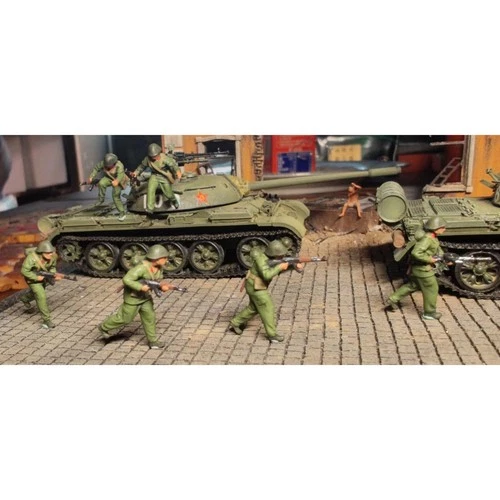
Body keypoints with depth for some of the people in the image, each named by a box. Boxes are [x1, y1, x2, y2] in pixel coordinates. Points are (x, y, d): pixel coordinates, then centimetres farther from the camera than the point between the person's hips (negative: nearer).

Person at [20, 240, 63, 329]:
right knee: (41, 297, -15)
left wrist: (54, 274, -24)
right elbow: (24, 271, -28)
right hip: (33, 278, -6)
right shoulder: (32, 258, -36)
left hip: (43, 276, 6)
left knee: (38, 292, 30)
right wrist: (37, 277, -31)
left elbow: (52, 267, -5)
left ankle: (25, 299, 62)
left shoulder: (53, 256, -23)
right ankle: (46, 320, -7)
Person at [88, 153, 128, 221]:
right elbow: (96, 168, -5)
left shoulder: (119, 165, -32)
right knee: (101, 183, -28)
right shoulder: (103, 163, -18)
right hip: (109, 178, 4)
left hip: (117, 180, -4)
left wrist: (117, 181, -68)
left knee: (116, 196, -10)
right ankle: (101, 199, -7)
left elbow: (121, 174, -48)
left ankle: (122, 213, 4)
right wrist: (91, 177, -19)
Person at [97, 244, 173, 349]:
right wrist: (141, 287, -34)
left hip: (145, 296, 7)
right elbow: (126, 279, -34)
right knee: (125, 318, 9)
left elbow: (156, 281, 4)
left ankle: (152, 341, 17)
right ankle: (104, 327, 31)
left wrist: (162, 286, -17)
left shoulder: (159, 268, -7)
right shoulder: (142, 268, -33)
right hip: (133, 296, -7)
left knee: (149, 317, 6)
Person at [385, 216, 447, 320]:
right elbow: (416, 253, -36)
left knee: (412, 285, 25)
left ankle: (393, 299, 28)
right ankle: (429, 313, 22)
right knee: (431, 289, 7)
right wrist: (429, 259, -26)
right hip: (423, 269, -10)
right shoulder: (427, 239, -28)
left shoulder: (433, 237, 3)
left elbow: (437, 248, 19)